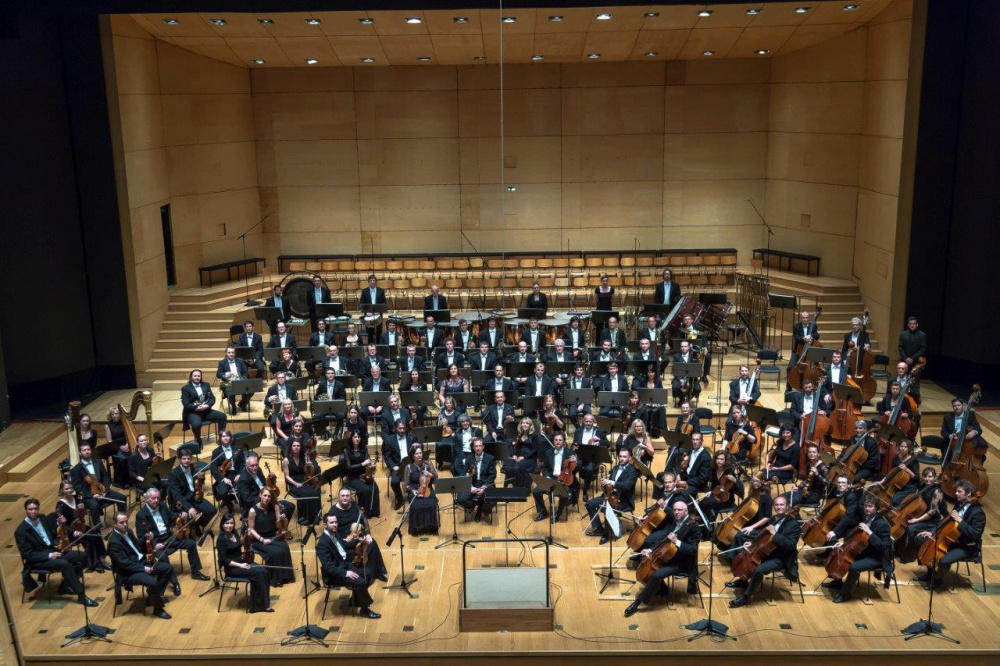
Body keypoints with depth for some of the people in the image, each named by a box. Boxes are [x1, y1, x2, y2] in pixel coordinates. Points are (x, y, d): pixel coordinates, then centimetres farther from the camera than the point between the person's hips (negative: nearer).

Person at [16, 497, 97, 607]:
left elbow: (53, 535, 22)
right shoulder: (21, 531, -14)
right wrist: (49, 556, -24)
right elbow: (27, 555, -17)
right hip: (38, 560, -8)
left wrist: (57, 544, 0)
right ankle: (81, 595, -27)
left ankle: (65, 586, 4)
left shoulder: (42, 520, 8)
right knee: (64, 564, -32)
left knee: (81, 556, -5)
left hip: (53, 551, 8)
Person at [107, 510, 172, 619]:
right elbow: (125, 564, -24)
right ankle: (158, 609, -7)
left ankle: (153, 597, 13)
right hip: (129, 572, -9)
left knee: (167, 568, 4)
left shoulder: (128, 531, 6)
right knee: (152, 582, -31)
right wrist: (143, 568, -23)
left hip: (142, 562, 9)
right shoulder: (113, 542, -22)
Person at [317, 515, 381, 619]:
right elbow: (328, 567, -27)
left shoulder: (334, 534, 5)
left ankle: (355, 599, 18)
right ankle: (365, 609, -5)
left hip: (345, 564, 10)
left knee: (369, 573, 4)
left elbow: (346, 545, 24)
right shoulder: (322, 542, -23)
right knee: (360, 581, -24)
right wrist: (345, 573, -31)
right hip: (334, 574, -10)